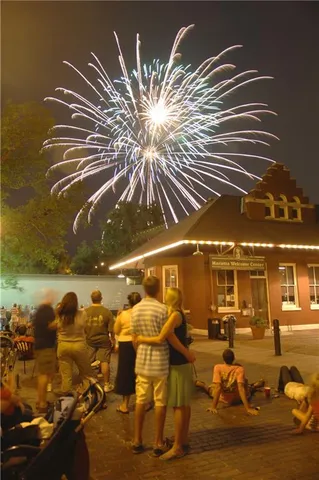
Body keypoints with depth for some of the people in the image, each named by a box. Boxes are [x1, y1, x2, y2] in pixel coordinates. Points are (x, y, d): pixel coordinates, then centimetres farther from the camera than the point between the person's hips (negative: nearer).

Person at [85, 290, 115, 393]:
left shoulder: (85, 312, -7)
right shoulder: (107, 312, -12)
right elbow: (111, 330, -8)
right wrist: (113, 340, 7)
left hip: (89, 341, 2)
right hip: (103, 341, -2)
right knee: (104, 362, 5)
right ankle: (106, 385, 11)